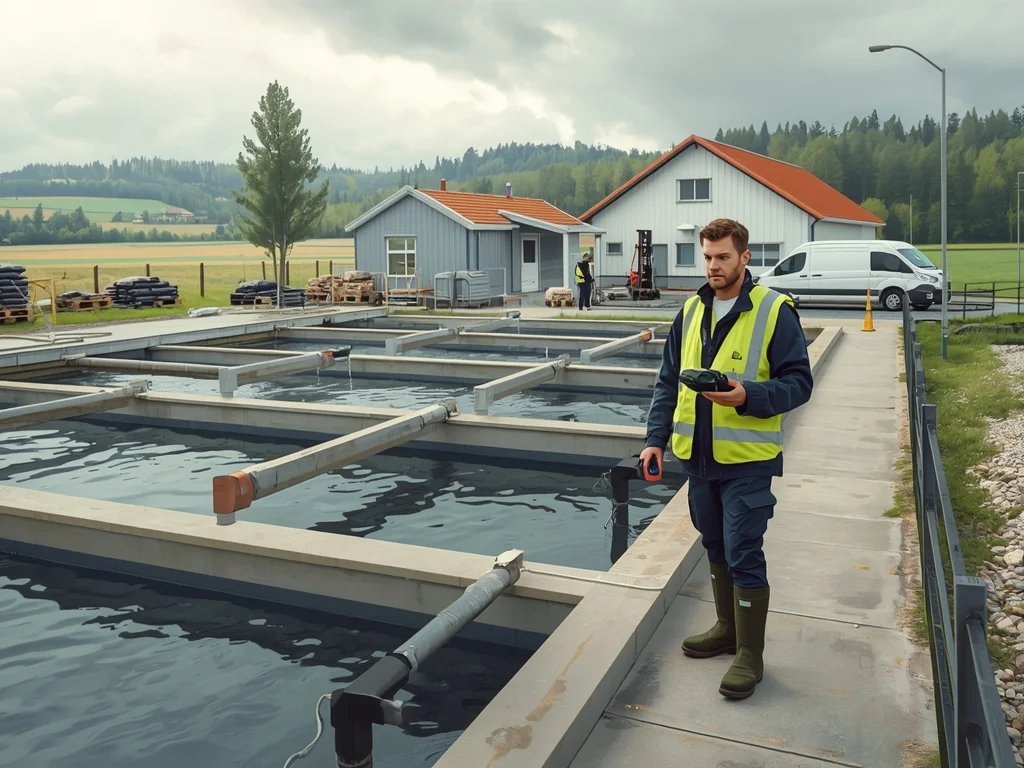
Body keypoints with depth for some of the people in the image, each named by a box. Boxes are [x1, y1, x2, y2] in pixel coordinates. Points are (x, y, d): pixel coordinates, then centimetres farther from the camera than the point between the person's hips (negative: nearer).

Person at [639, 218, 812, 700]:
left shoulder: (775, 311, -8)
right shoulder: (691, 311, 8)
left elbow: (799, 382, -9)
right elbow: (668, 382, 11)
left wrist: (748, 396, -25)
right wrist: (656, 438, 3)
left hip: (746, 459, -5)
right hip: (697, 455, 6)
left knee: (744, 556, 0)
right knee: (716, 548, 17)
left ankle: (750, 655, 14)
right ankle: (728, 628, 35)